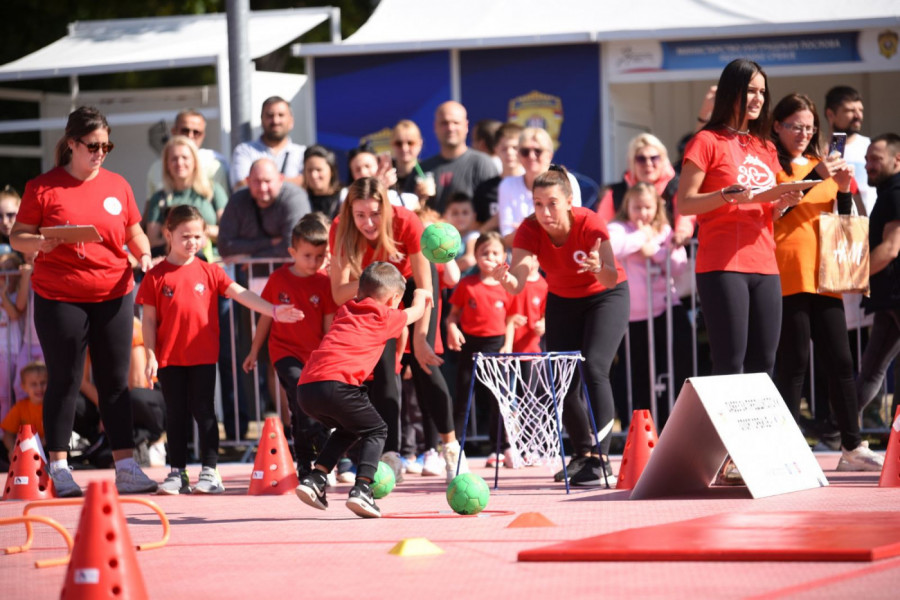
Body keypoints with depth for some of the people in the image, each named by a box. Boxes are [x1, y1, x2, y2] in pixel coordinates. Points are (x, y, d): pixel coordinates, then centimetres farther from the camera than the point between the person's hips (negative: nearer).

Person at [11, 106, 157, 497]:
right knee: (64, 381, 1)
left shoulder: (117, 185, 9)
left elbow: (135, 234, 17)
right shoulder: (43, 187, -2)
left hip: (113, 296, 3)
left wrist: (144, 255, -3)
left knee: (116, 381, 4)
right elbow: (16, 237, 1)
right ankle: (59, 469, 6)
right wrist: (39, 242, -20)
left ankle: (126, 467, 5)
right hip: (59, 299, -3)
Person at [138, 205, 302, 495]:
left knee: (204, 412, 2)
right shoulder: (157, 276, 0)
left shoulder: (210, 272, 4)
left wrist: (273, 311, -15)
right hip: (169, 359, 0)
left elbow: (241, 294, -3)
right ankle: (177, 472, 15)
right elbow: (149, 319, 1)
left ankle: (209, 471, 6)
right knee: (176, 415, 7)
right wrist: (150, 356, -5)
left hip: (203, 357, 0)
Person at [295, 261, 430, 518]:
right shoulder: (385, 316, 12)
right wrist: (421, 295, 55)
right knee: (375, 430, 12)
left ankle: (314, 479, 18)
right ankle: (362, 488, -5)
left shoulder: (345, 311, 28)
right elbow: (415, 312, 33)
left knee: (348, 429, 29)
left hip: (306, 389, 7)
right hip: (337, 384, -7)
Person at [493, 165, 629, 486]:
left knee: (593, 368, -23)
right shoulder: (530, 230, -23)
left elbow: (612, 279, -40)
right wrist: (506, 278, -55)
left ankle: (601, 461, -24)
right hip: (562, 301, 4)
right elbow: (518, 284, -32)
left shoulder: (590, 224, -31)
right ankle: (583, 452, 25)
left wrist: (599, 268, -62)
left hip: (604, 297, -4)